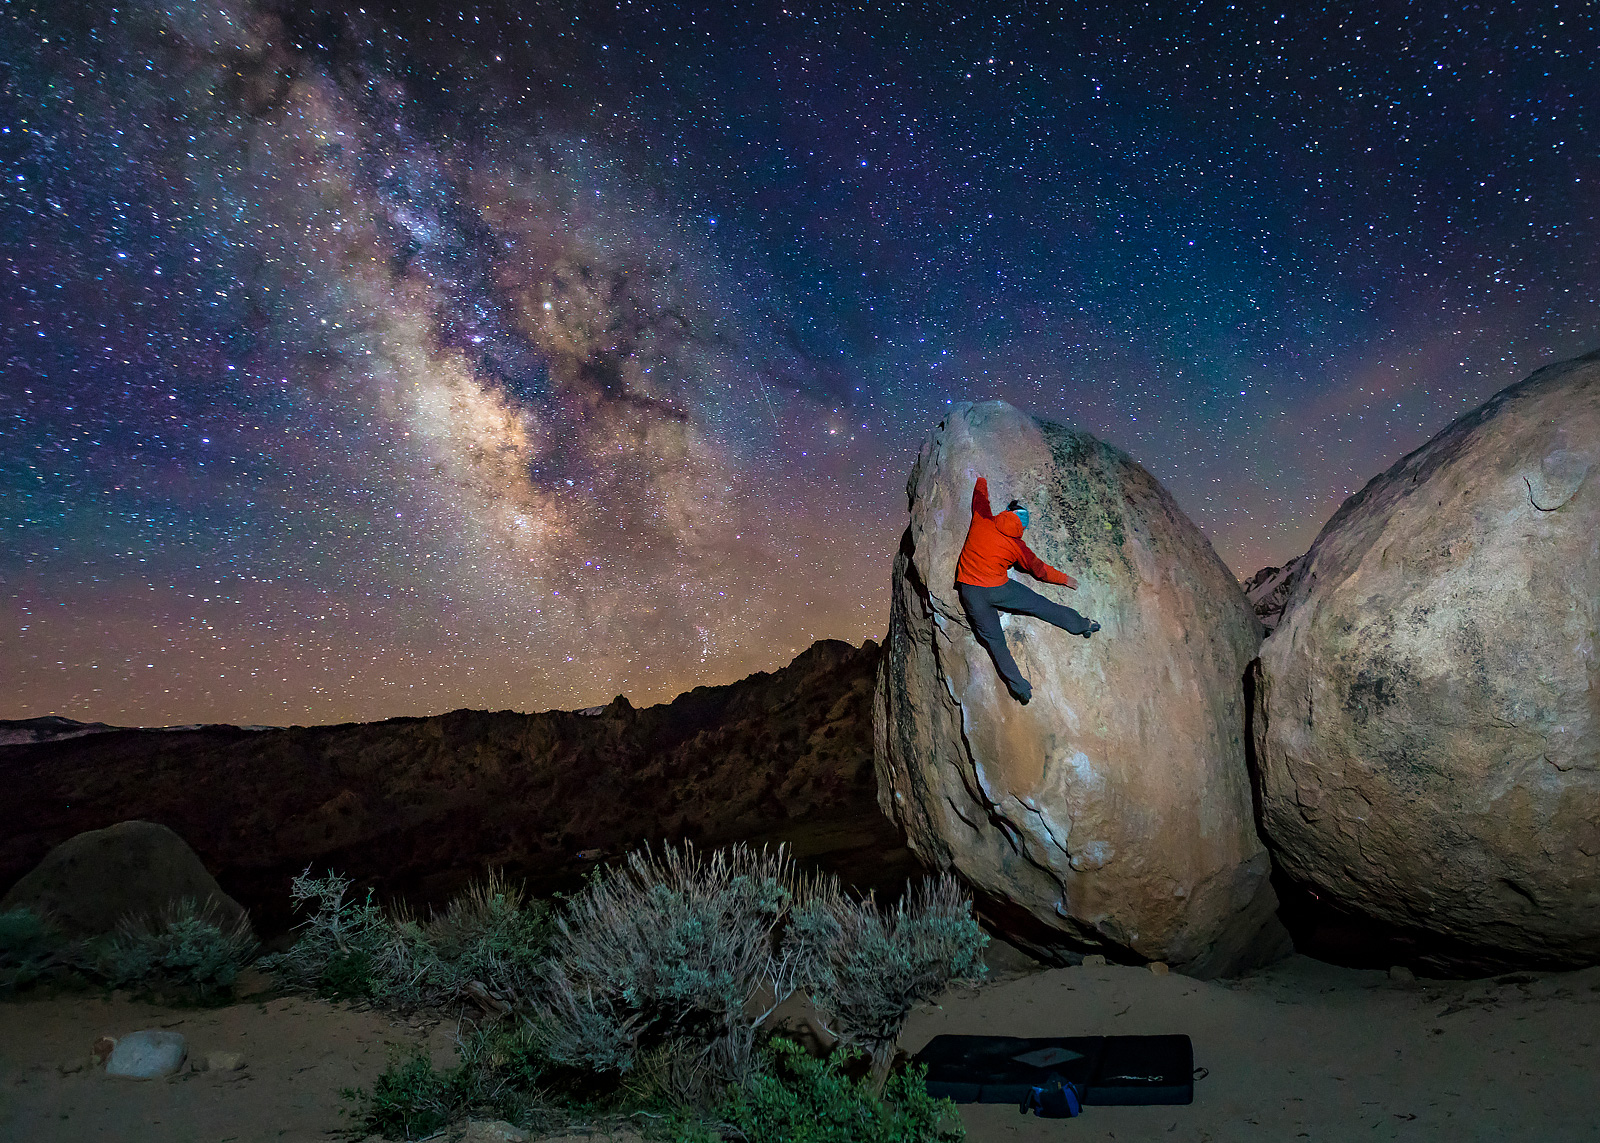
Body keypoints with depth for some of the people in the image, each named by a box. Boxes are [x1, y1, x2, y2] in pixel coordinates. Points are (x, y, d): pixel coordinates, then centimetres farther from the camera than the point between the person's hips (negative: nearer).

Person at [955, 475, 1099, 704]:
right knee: (1041, 605, 16)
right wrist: (1065, 579, 26)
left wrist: (982, 479, 40)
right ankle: (1080, 625, 31)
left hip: (970, 592, 3)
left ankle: (1018, 685, 0)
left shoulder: (981, 520, -3)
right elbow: (1039, 569, 10)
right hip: (998, 589, -2)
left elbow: (980, 491, 17)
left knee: (992, 639, 4)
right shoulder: (1017, 546, -5)